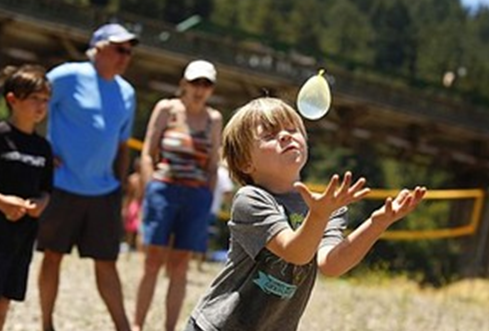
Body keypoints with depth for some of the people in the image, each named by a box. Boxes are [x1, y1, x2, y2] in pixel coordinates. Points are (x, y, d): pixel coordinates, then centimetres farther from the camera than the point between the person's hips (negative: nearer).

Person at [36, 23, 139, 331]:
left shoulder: (127, 93, 11)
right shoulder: (68, 77, -8)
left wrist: (120, 188, 14)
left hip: (104, 191, 5)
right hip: (63, 187, -4)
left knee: (106, 260, 5)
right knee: (53, 256, 6)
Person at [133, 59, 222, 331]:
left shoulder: (214, 119, 9)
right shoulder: (166, 109, 2)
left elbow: (213, 166, 13)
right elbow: (147, 153, 2)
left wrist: (207, 198, 7)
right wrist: (151, 190, -5)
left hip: (197, 197, 2)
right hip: (164, 190, -2)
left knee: (179, 267, 4)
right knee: (153, 262, -2)